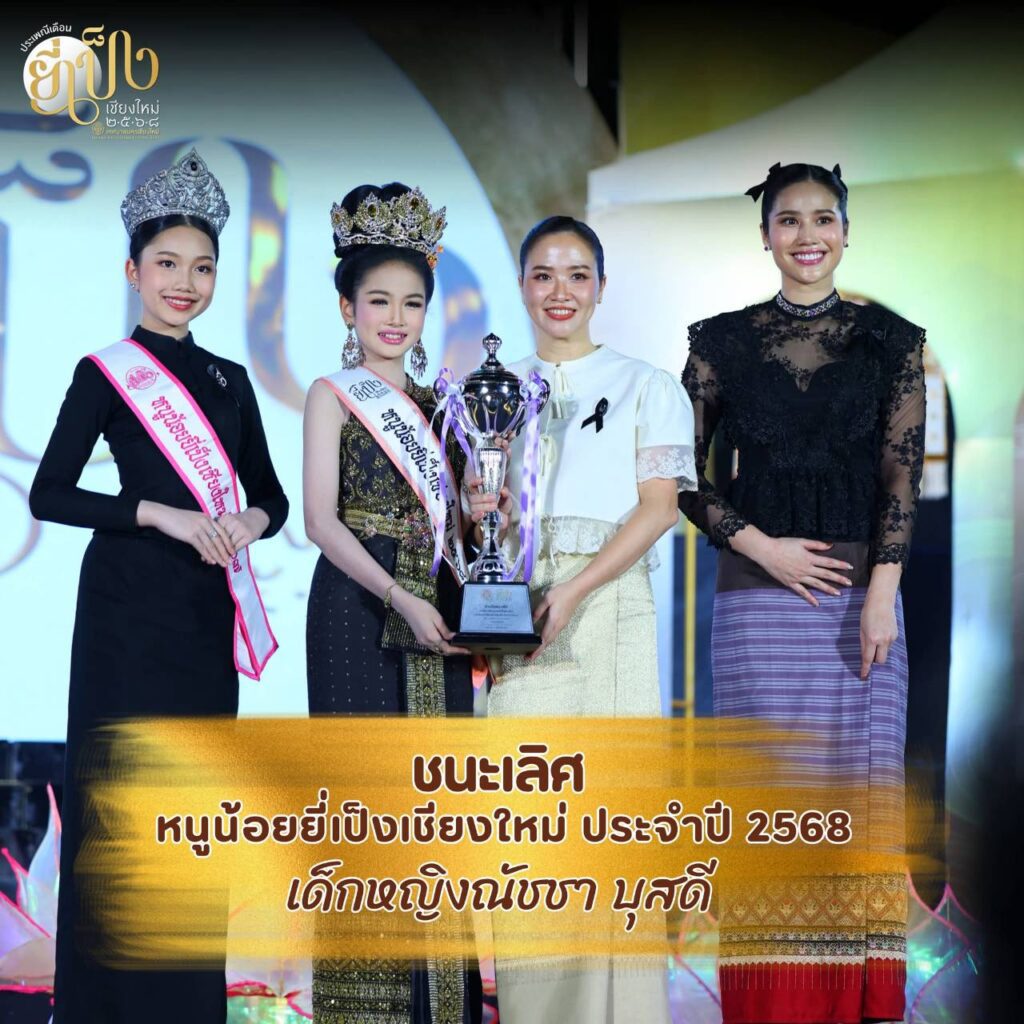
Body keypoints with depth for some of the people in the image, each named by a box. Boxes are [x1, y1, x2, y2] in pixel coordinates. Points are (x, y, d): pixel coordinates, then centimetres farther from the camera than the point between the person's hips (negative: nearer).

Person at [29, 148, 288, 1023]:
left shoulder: (229, 380, 13)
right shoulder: (105, 374, -2)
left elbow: (272, 495, 16)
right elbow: (49, 495, -8)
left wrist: (252, 520, -7)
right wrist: (159, 514, -17)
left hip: (208, 608, 5)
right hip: (129, 604, -5)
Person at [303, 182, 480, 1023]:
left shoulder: (435, 403, 15)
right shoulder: (332, 395, 1)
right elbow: (321, 521, -9)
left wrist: (468, 598, -4)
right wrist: (399, 599, -19)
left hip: (433, 612, 5)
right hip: (357, 608, -5)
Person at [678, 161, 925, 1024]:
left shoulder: (891, 341, 6)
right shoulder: (724, 342, 6)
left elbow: (901, 475, 0)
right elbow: (681, 471, 6)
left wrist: (881, 594, -10)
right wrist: (758, 544, -7)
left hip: (861, 584, 0)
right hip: (756, 592, 0)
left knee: (860, 780, 0)